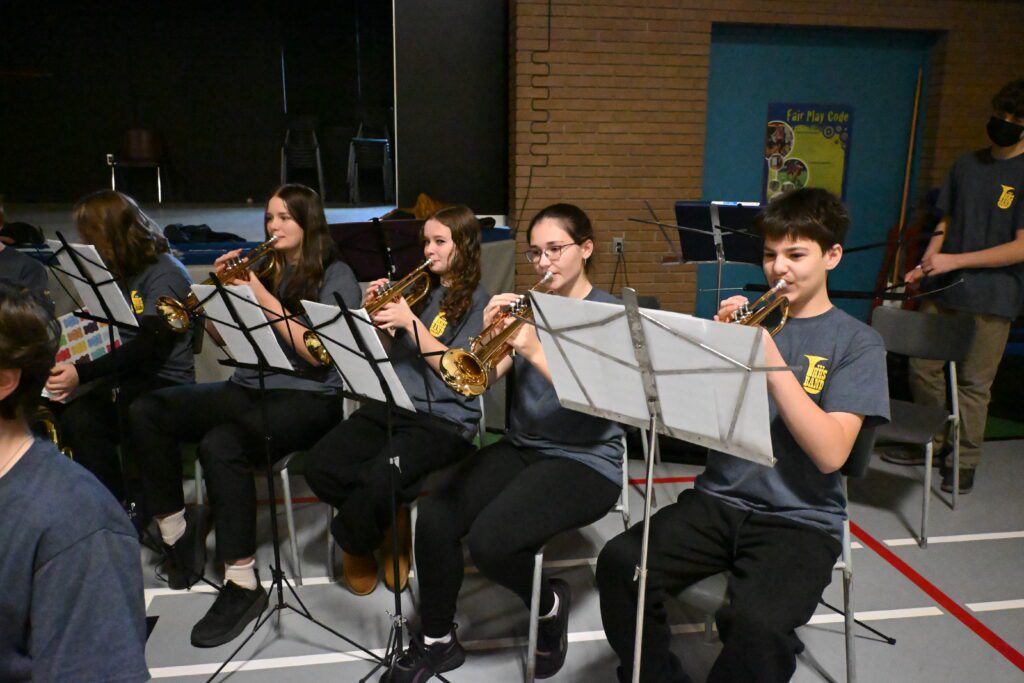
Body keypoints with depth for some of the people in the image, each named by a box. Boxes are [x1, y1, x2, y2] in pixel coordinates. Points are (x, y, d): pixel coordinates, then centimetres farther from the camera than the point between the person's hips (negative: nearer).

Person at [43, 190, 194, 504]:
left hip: (163, 381, -7)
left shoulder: (165, 274, -9)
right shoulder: (114, 271, 17)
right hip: (119, 375, 7)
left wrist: (82, 374, -32)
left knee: (82, 418, -30)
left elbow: (149, 345, -22)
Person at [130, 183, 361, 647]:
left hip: (307, 397, -6)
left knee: (220, 444, -33)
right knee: (146, 412, -13)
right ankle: (176, 527, 3)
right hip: (248, 389, 7)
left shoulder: (335, 275, -1)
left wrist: (265, 299, -16)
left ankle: (243, 583, -22)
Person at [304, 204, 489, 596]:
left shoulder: (476, 302, 0)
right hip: (391, 406, 6)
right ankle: (389, 520, 6)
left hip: (444, 420, -6)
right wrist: (374, 310, 0)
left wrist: (411, 322, -17)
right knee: (319, 465, -17)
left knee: (379, 479, -31)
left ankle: (356, 545, 3)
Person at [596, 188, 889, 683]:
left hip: (801, 519, -3)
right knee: (620, 564, -22)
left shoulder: (858, 343, 1)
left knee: (758, 623, -33)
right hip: (720, 500, 4)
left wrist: (771, 360, -20)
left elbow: (831, 454, -14)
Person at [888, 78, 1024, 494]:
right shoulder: (967, 164, 10)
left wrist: (955, 261, -16)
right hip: (943, 290, 5)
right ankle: (932, 444, 28)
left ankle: (964, 463, 19)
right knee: (922, 369, 9)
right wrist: (926, 264, -1)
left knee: (973, 383, 3)